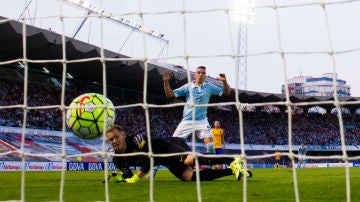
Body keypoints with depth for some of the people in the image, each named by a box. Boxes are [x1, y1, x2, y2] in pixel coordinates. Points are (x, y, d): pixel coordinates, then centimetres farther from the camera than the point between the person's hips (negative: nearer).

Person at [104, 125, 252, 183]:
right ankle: (231, 171, -13)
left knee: (189, 160, -39)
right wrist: (117, 178, -12)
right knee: (188, 176, -20)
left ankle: (233, 161, -31)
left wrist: (137, 176, -25)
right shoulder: (118, 159, 0)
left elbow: (150, 156, -26)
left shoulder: (136, 139, -23)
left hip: (170, 145, -6)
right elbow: (128, 176, 9)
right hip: (168, 162, 6)